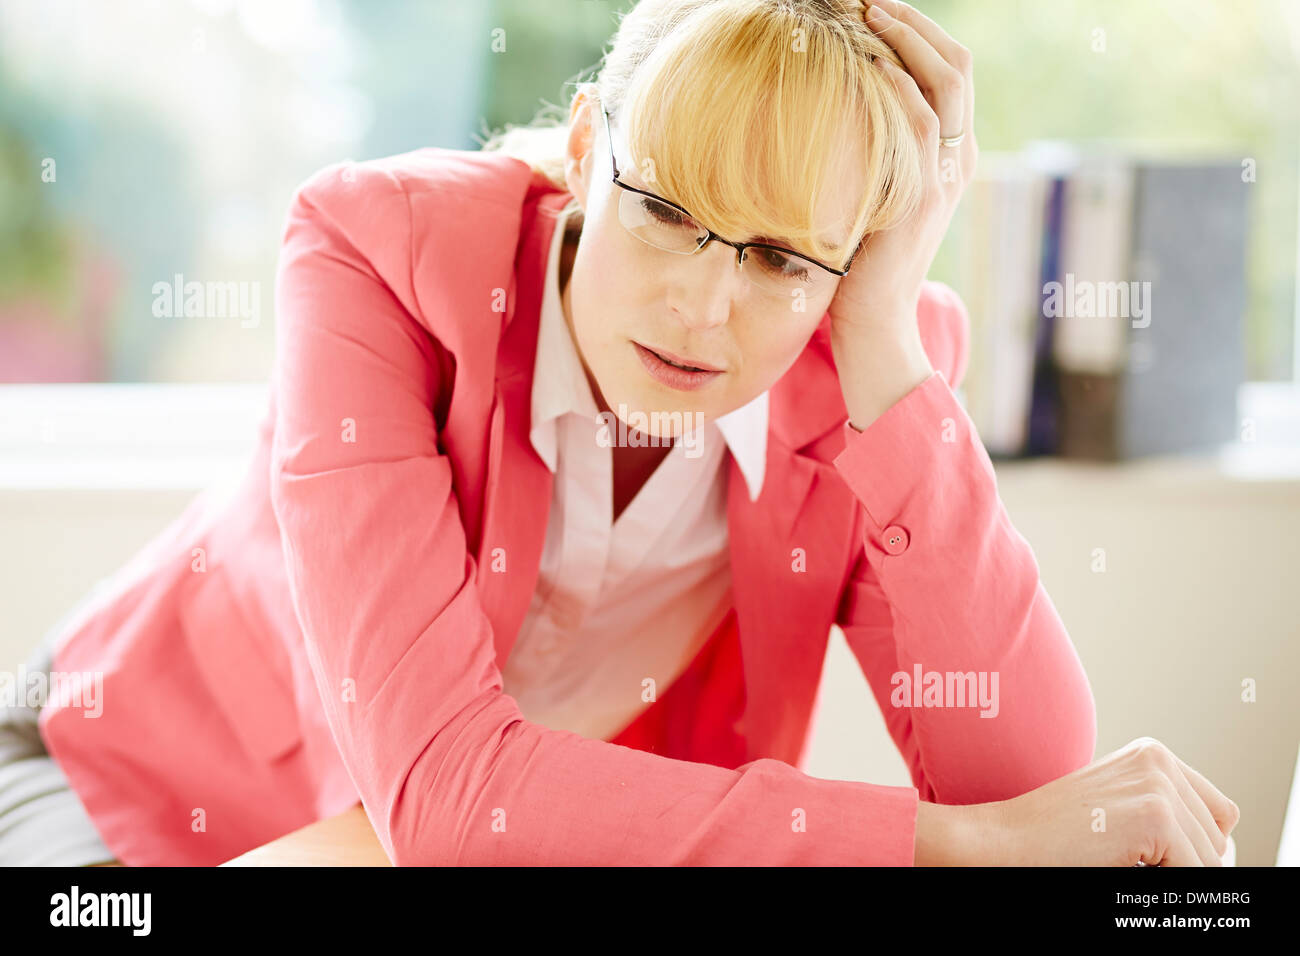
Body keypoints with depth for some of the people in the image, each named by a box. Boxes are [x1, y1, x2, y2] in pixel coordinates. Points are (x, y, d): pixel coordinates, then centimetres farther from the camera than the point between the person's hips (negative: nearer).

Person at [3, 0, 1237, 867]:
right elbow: (438, 787, -35)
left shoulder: (875, 364, -17)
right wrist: (961, 844, -35)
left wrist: (884, 352, -31)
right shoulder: (384, 250, -27)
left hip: (525, 838, 3)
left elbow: (1022, 782, -26)